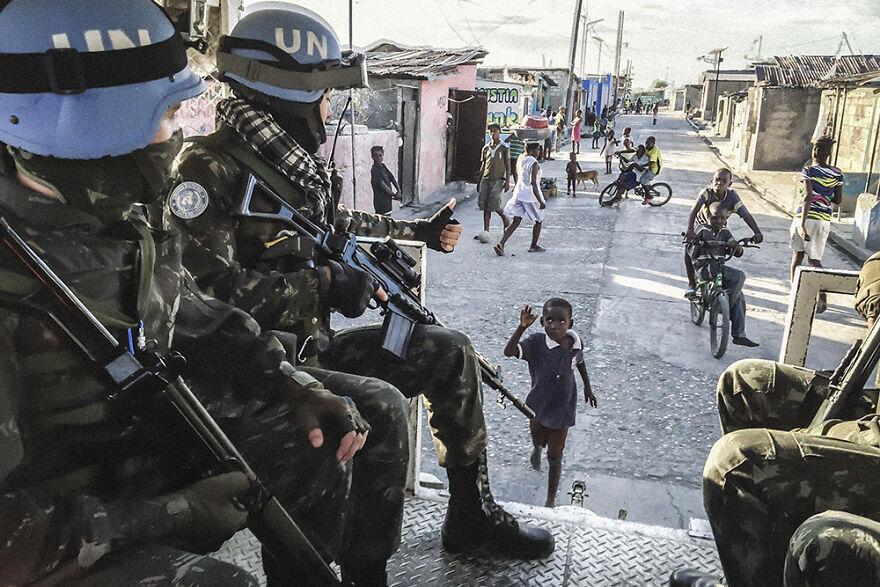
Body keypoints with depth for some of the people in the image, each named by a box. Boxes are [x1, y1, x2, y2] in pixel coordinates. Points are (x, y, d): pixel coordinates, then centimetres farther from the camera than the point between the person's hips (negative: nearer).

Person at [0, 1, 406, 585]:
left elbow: (206, 327, 8)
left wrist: (294, 389, -5)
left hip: (155, 453, 8)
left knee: (328, 437, 4)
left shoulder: (130, 225, -3)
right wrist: (173, 514, -24)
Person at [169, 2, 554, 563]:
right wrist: (323, 285, -25)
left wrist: (421, 231, 32)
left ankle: (472, 515, 17)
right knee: (381, 408, -32)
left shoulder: (299, 162, 9)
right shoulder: (212, 169, -18)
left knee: (449, 351, 6)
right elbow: (209, 286, -27)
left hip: (315, 346, 9)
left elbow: (338, 223, 27)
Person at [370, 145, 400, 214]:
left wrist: (399, 191, -6)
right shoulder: (374, 170, -13)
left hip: (387, 200, 8)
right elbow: (382, 185, -19)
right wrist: (394, 195, -12)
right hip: (381, 202, -8)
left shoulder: (383, 166, 11)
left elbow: (392, 179, 10)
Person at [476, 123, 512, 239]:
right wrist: (479, 181, 17)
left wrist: (507, 182, -6)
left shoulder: (504, 148, 1)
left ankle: (504, 218, 17)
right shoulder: (486, 148, 12)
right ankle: (486, 231, 5)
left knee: (494, 205, -14)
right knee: (484, 205, 0)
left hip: (497, 180, -4)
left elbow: (508, 166, 1)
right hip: (486, 179, 4)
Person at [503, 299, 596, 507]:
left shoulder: (575, 344, -15)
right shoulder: (536, 342, -22)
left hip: (562, 410, 0)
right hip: (538, 407, 1)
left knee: (554, 457, 6)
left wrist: (587, 387, 18)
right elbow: (509, 352, -37)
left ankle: (551, 500, 26)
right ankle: (537, 448, 67)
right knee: (538, 441, 28)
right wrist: (522, 327, -47)